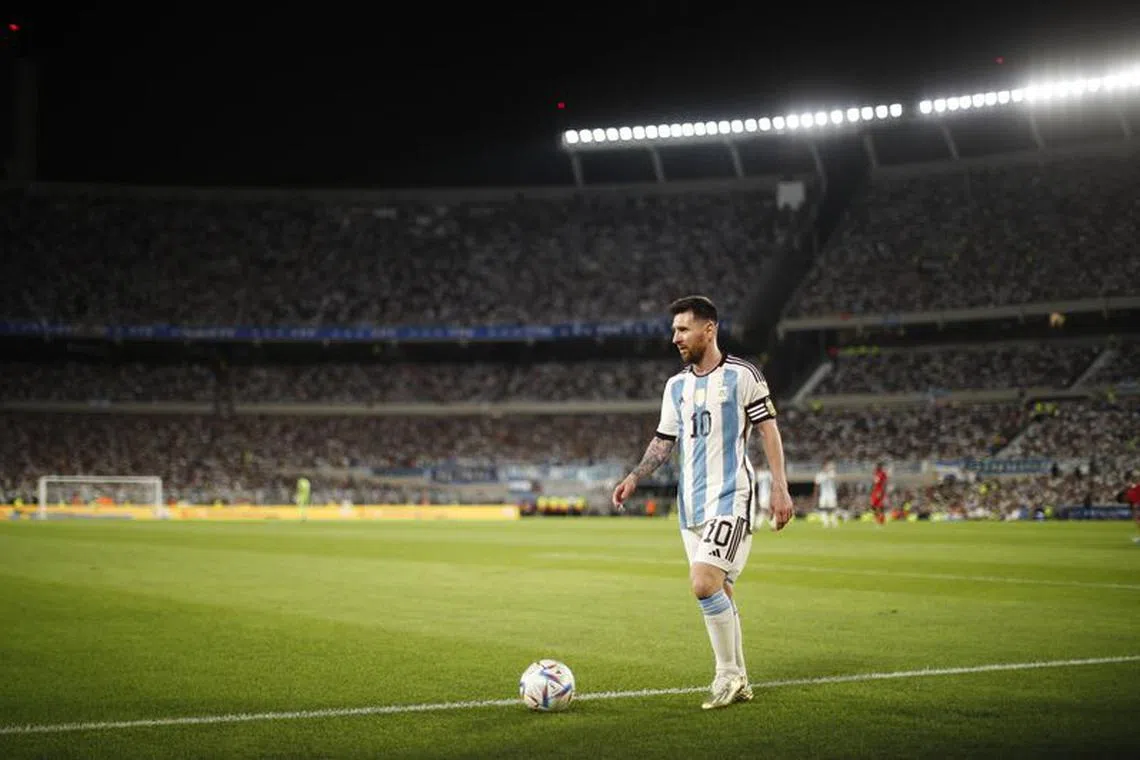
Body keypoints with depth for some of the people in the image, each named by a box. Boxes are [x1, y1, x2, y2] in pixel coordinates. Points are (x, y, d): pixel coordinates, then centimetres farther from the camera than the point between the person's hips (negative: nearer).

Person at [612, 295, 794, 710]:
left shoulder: (743, 376, -5)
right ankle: (738, 682, 16)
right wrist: (633, 478, 4)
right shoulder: (676, 385, 13)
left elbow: (768, 429, -4)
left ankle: (729, 673, -4)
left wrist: (780, 488, -10)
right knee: (718, 593, 8)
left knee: (704, 584, -19)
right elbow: (664, 441, 17)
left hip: (730, 497, -6)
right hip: (691, 502, 6)